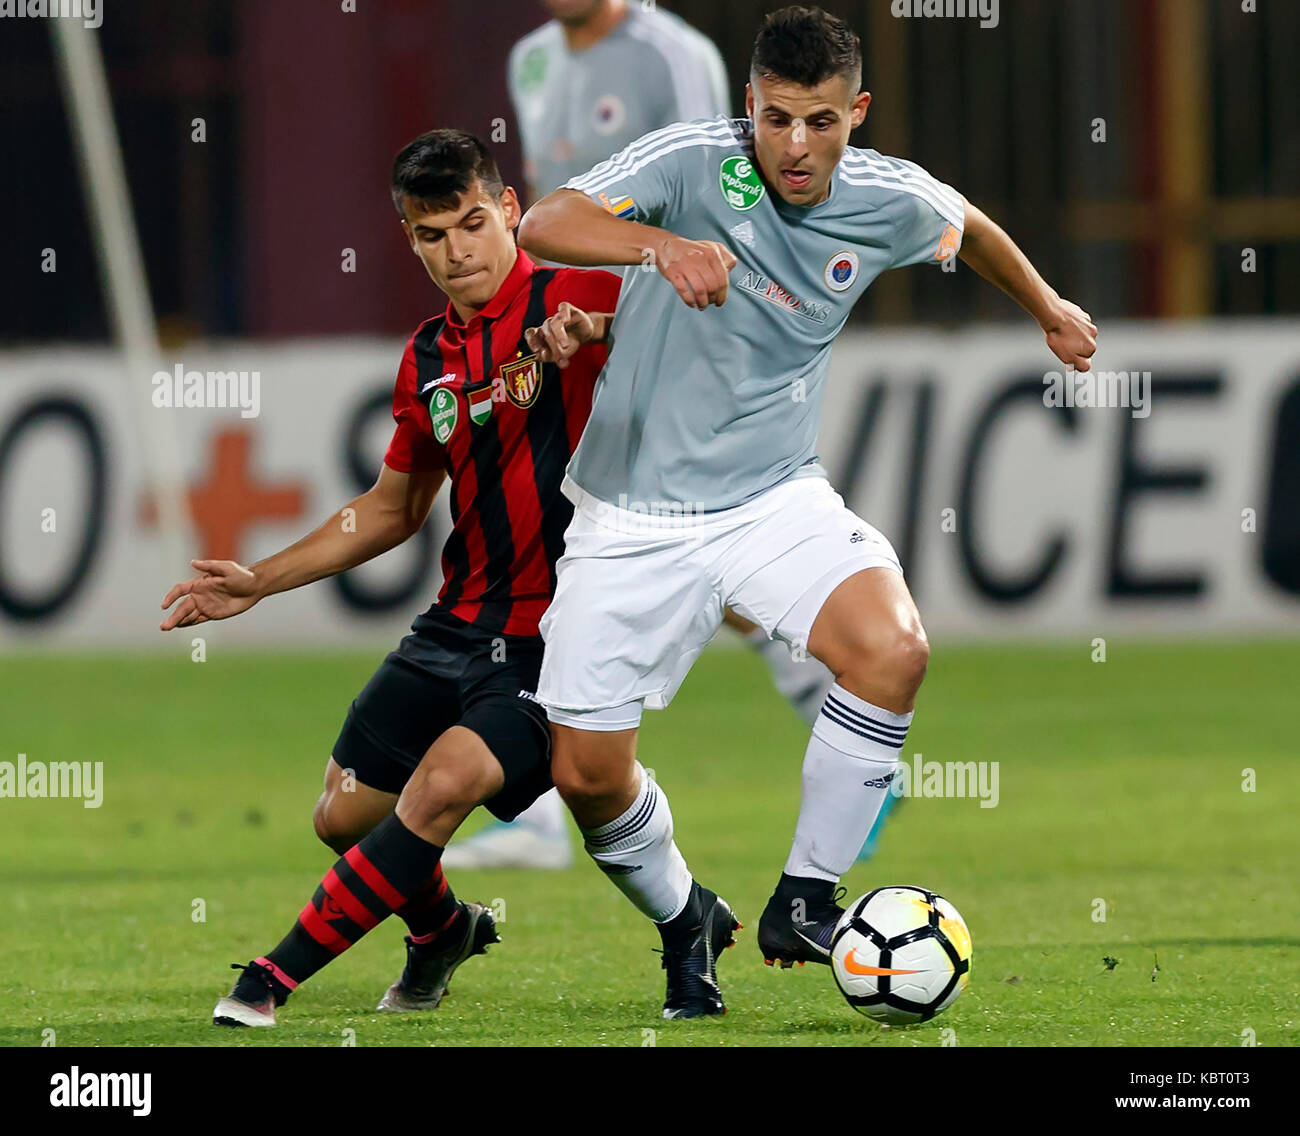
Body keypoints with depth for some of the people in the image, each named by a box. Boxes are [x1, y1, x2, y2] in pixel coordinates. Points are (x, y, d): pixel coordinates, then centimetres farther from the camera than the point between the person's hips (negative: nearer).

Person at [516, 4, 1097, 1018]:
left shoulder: (887, 201, -5)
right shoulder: (691, 163, -18)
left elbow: (966, 226, 20)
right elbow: (544, 226, -34)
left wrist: (1048, 308, 34)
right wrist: (660, 243, -52)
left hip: (773, 497, 2)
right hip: (633, 513, -2)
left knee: (892, 647, -26)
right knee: (586, 773, -4)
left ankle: (805, 900, -11)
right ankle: (684, 920, 28)